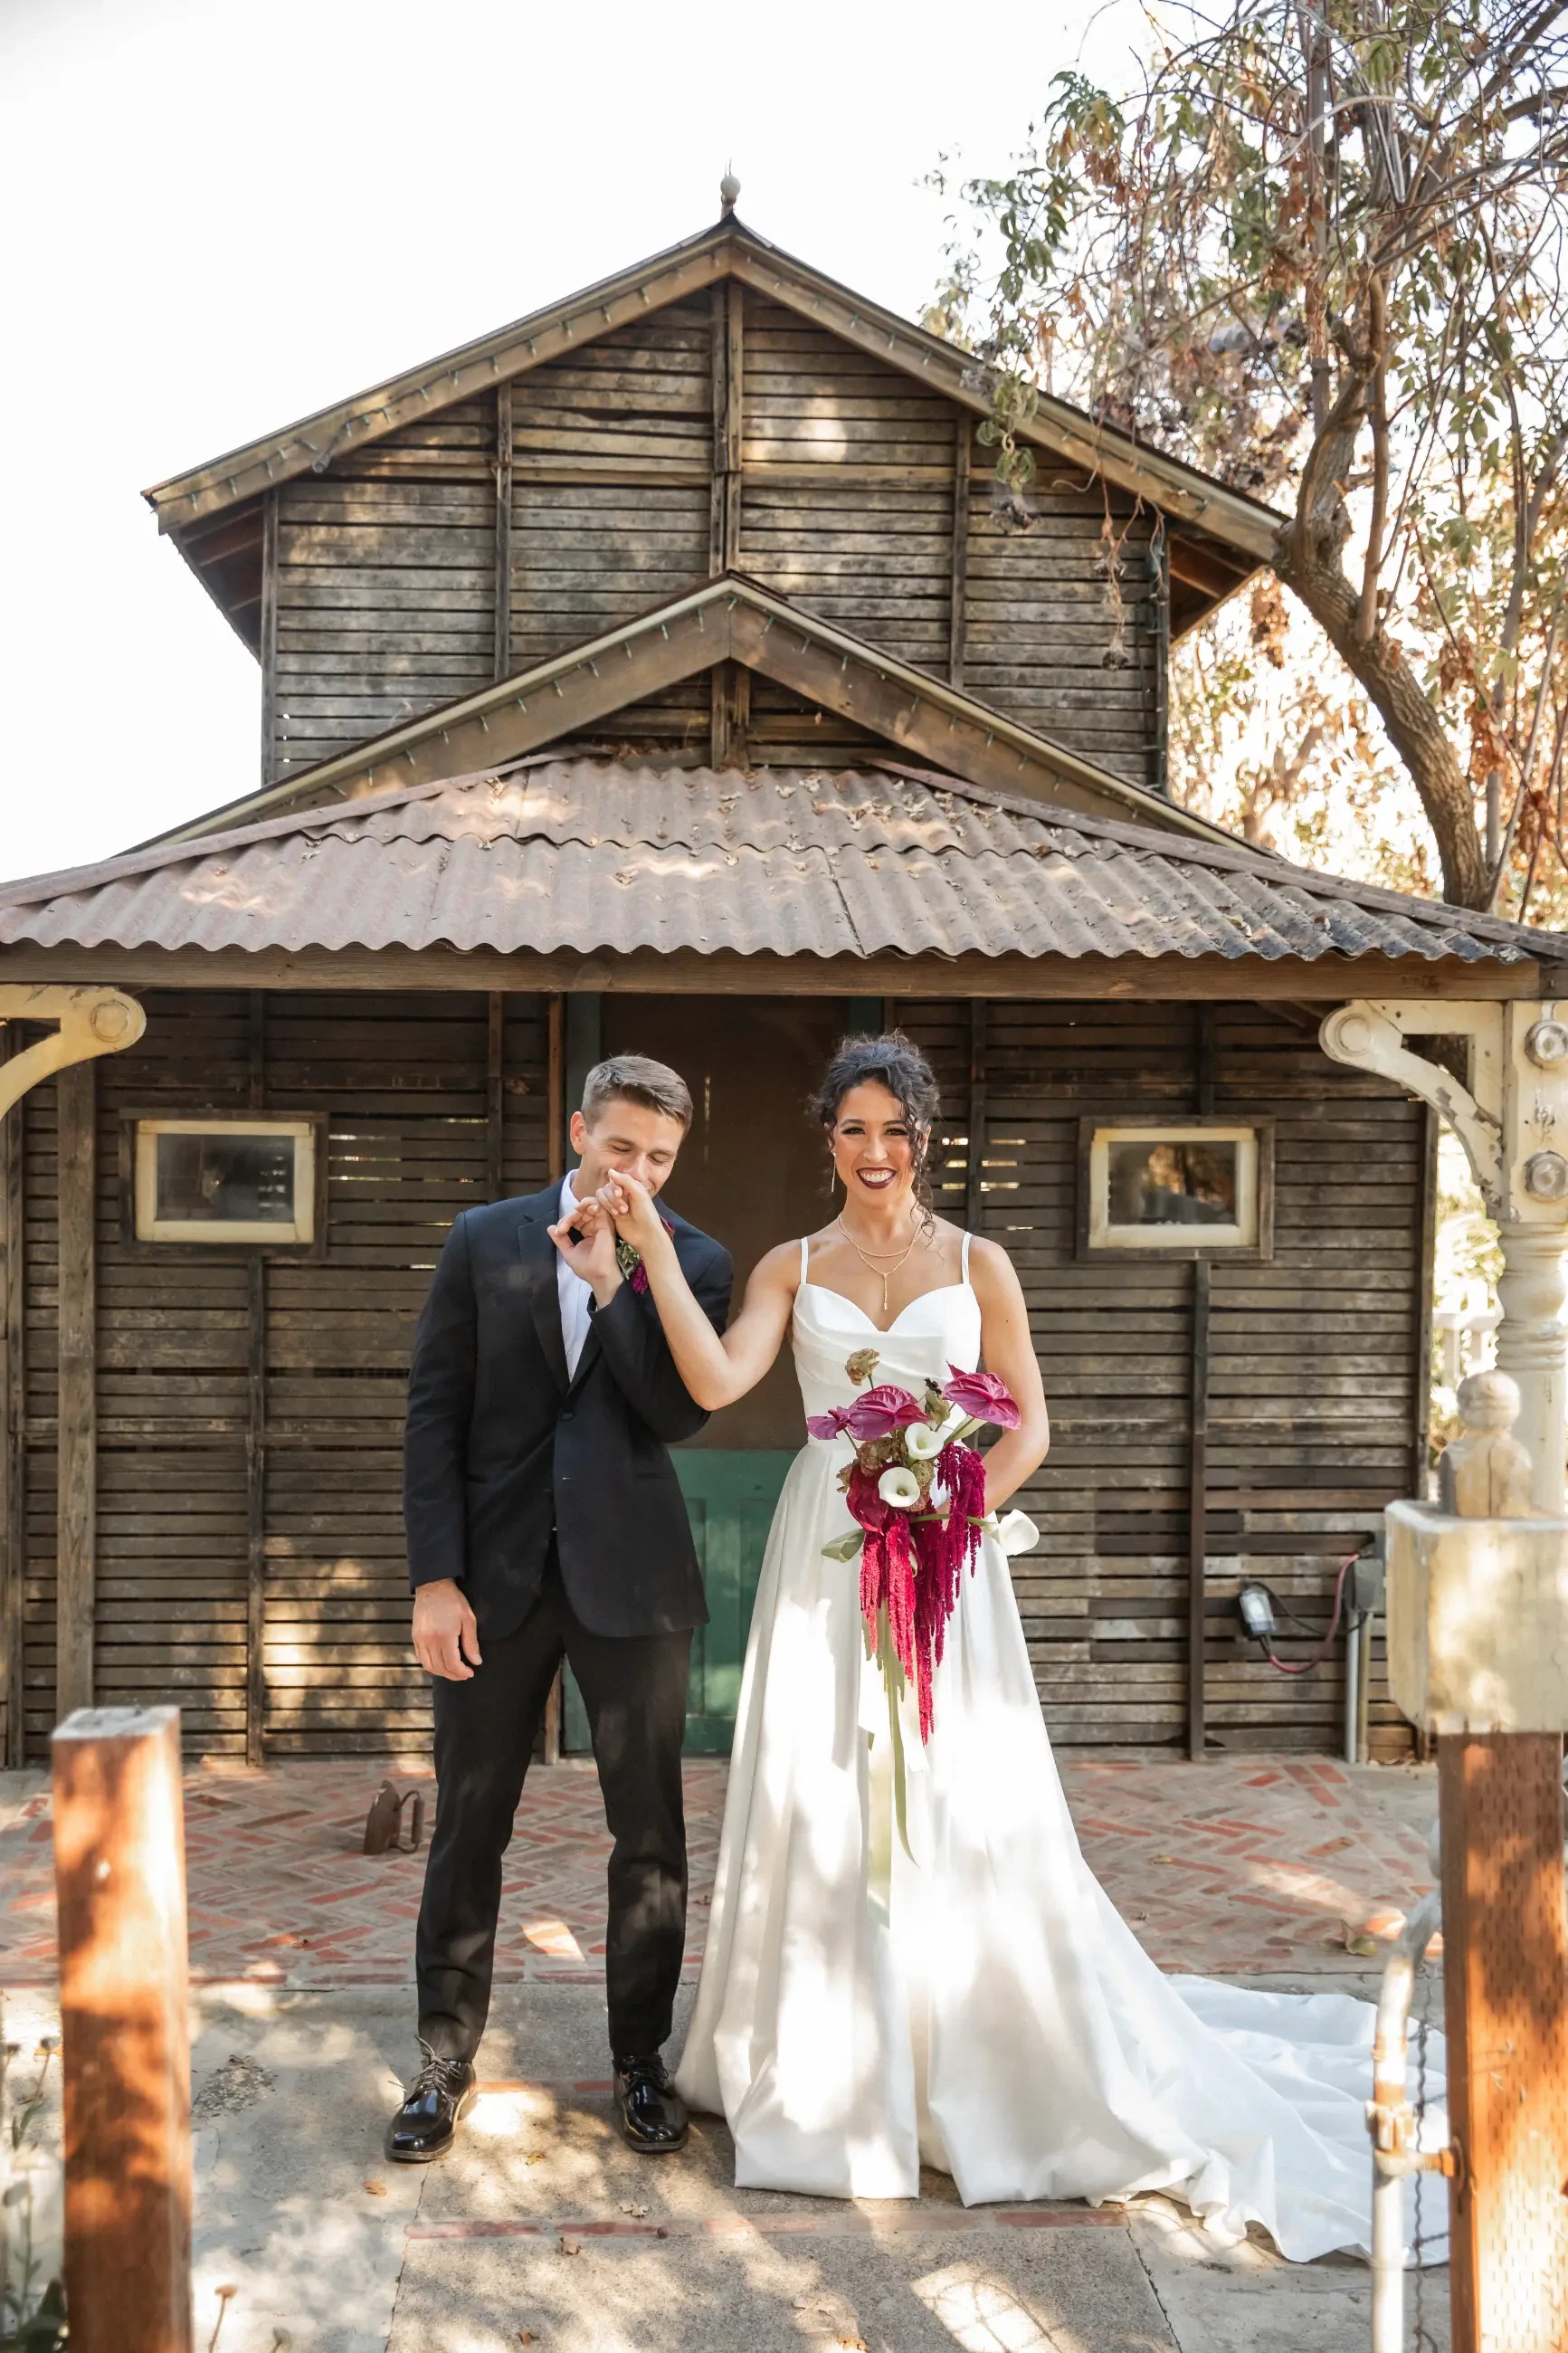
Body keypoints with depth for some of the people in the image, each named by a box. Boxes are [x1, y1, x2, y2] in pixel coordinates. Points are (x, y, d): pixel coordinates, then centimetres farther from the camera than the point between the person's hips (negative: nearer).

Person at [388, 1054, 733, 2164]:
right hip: (496, 1575, 0)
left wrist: (612, 1284, -20)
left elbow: (683, 1414, -12)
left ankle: (642, 2060, 27)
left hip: (631, 1578, 0)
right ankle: (446, 2062, 27)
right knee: (469, 1827, 10)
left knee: (650, 1832, 9)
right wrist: (435, 1577, -7)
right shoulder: (485, 1241, 1)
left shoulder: (693, 1262, 0)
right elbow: (434, 1412, -1)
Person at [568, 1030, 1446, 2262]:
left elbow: (1029, 1426, 1)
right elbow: (716, 1379, -11)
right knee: (825, 1817, 6)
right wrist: (653, 1244, -16)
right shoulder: (793, 1267, 5)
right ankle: (832, 2078, 24)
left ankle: (982, 2075, 24)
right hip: (825, 1560, 1)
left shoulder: (978, 1264, 3)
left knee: (963, 1816, 4)